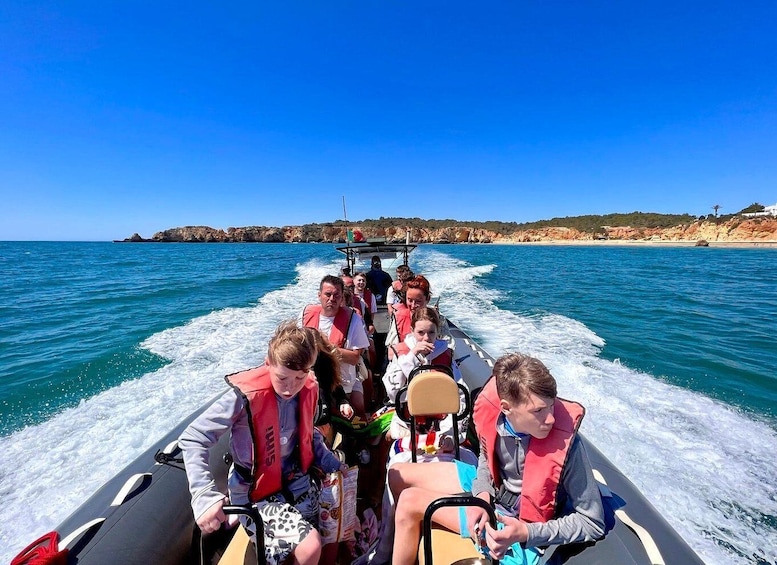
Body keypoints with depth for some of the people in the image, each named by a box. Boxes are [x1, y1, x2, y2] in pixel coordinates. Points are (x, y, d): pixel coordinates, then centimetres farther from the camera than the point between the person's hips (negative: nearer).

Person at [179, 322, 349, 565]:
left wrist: (331, 462, 1)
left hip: (297, 482, 6)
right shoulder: (245, 396, -26)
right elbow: (192, 439, -20)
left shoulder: (308, 390, -8)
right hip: (256, 494, -5)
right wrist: (205, 497, -28)